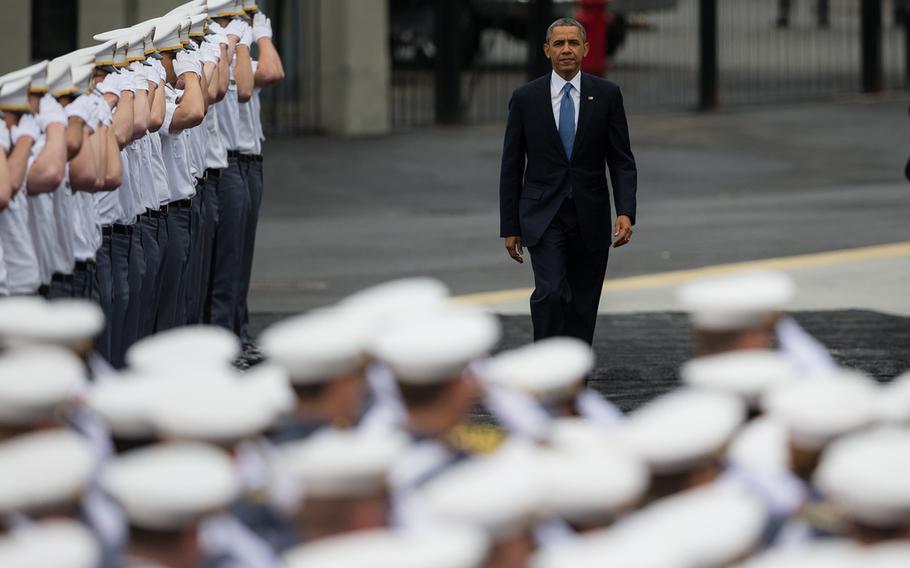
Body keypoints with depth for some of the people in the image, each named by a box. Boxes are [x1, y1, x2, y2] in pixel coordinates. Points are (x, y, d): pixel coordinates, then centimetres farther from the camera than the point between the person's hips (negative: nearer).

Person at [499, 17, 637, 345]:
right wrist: (509, 228, 0)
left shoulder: (606, 95, 1)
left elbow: (622, 161, -1)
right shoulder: (525, 98, -1)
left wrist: (626, 212, -15)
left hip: (590, 218, 2)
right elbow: (511, 167, 3)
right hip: (544, 216, -2)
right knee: (550, 293, -20)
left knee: (583, 306, 6)